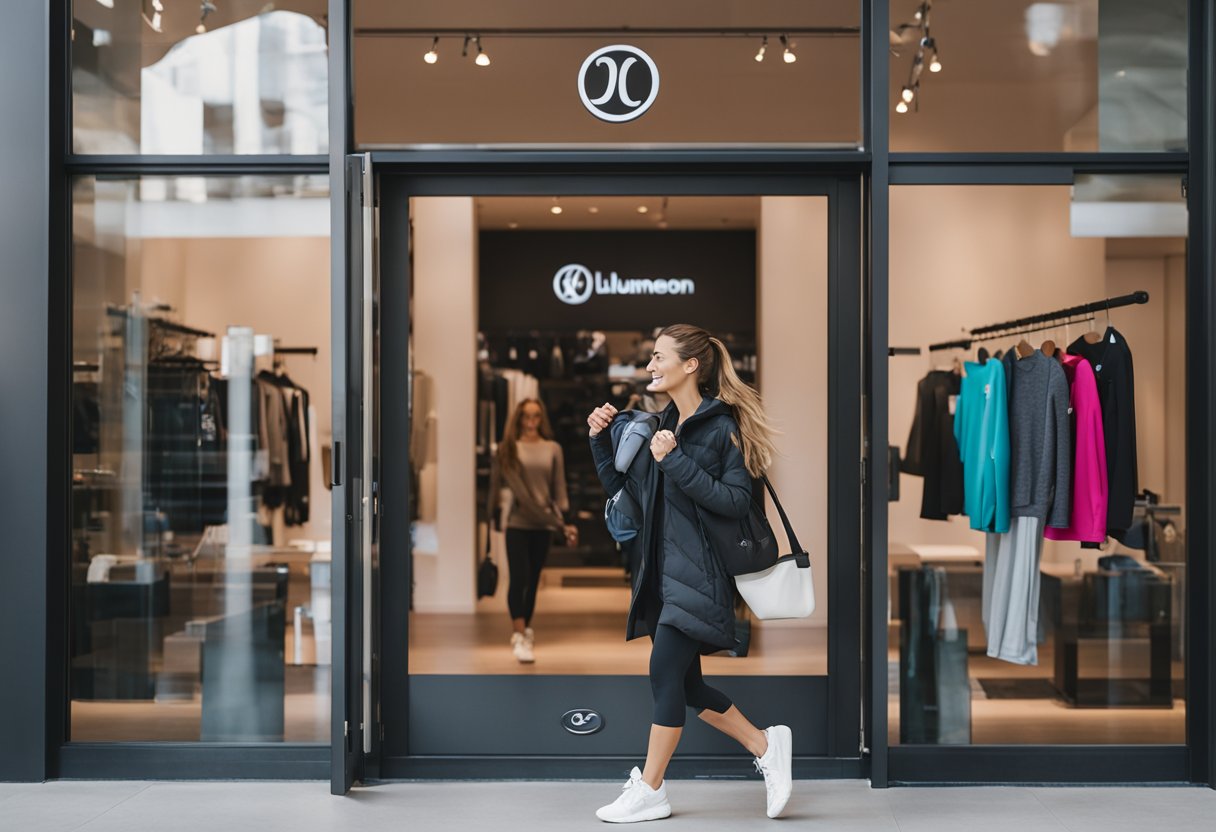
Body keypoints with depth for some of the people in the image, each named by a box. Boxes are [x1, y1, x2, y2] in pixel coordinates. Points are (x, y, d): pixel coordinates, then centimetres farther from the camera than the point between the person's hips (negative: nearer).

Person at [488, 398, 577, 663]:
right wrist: (494, 515, -11)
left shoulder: (553, 449, 4)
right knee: (519, 578, -9)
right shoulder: (509, 448, -1)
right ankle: (520, 635, -9)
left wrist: (565, 521, -2)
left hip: (543, 524, 2)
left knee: (533, 580, 11)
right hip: (517, 523, -2)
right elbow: (497, 482, -3)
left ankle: (525, 629, 25)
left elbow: (559, 488, 5)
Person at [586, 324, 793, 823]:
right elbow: (620, 488, 19)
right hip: (662, 571, 8)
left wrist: (676, 462, -21)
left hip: (698, 573, -8)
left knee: (665, 671, -7)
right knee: (682, 683, 10)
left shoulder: (722, 426, -9)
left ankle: (649, 791, 5)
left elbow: (736, 501, -17)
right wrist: (600, 439, 7)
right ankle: (765, 745, 24)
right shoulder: (660, 425, 13)